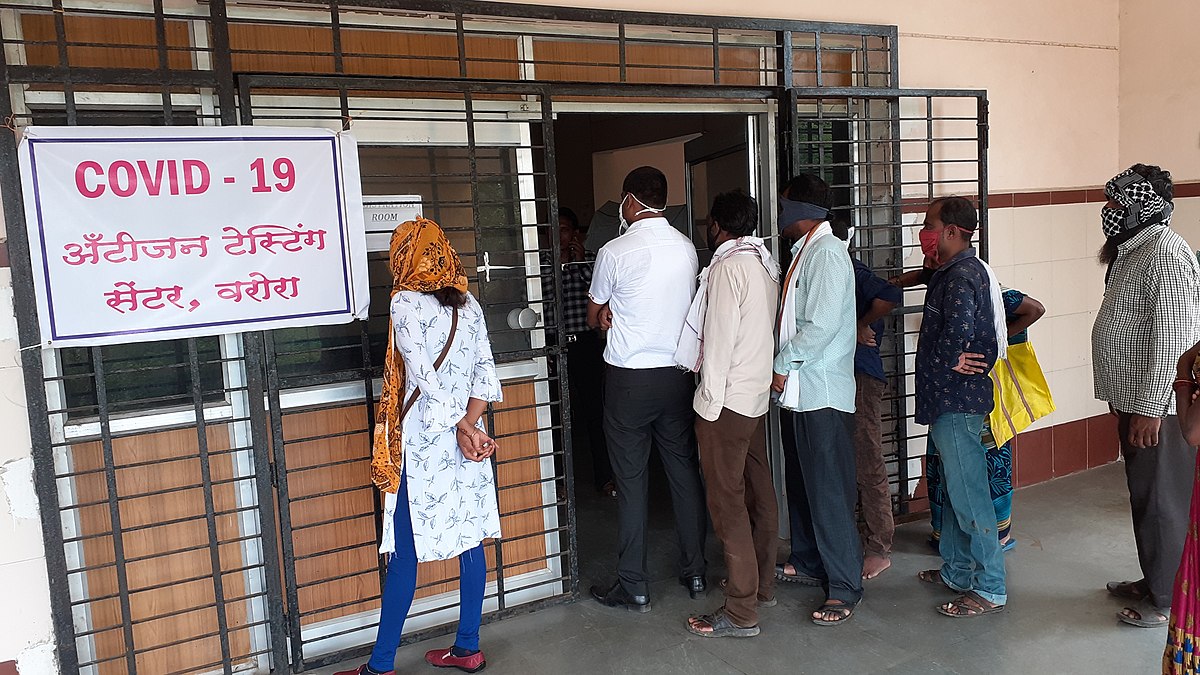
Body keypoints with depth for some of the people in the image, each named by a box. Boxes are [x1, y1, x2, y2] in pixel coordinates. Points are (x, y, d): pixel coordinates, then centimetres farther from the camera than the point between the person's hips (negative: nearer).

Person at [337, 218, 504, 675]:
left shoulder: (406, 303, -9)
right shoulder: (468, 303, 9)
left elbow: (424, 376, -16)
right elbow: (486, 373, 2)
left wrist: (461, 428, -12)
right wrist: (470, 423, -6)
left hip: (423, 442, -6)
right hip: (468, 436, 6)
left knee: (405, 552, 1)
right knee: (470, 538, 11)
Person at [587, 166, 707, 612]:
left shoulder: (615, 252, -11)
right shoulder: (687, 248, 3)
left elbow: (593, 318, 2)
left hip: (629, 378, -4)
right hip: (678, 374, 5)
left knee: (632, 480, 3)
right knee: (685, 472, 14)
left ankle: (633, 586, 11)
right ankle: (695, 572, 25)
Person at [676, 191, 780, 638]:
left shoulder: (728, 266, -15)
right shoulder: (765, 264, 12)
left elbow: (720, 340, -18)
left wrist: (710, 404, -15)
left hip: (728, 399, -10)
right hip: (759, 395, 10)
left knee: (727, 502, -5)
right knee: (758, 493, 16)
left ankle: (741, 613, 1)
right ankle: (761, 584, 29)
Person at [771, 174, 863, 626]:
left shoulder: (827, 253, -14)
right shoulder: (804, 252, 16)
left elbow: (822, 325, -22)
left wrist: (783, 366, -13)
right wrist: (785, 368, 11)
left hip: (821, 393, -10)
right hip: (797, 390, 10)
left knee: (829, 491, -5)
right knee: (800, 483, 19)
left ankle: (844, 588, 4)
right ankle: (808, 563, 33)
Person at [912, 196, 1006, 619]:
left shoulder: (962, 275, -19)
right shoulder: (952, 272, 15)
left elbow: (957, 334, -30)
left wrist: (945, 365, -13)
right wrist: (950, 362, 4)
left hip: (957, 401, -11)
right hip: (949, 400, 11)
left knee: (969, 496, -3)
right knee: (954, 489, 19)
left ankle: (990, 588, 7)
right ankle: (956, 570, 32)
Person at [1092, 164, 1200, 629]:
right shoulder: (1132, 250, 12)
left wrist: (1149, 410, -23)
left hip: (1158, 407, -10)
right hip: (1134, 400, 10)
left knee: (1163, 502, 2)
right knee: (1144, 497, 19)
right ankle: (1153, 580, 33)